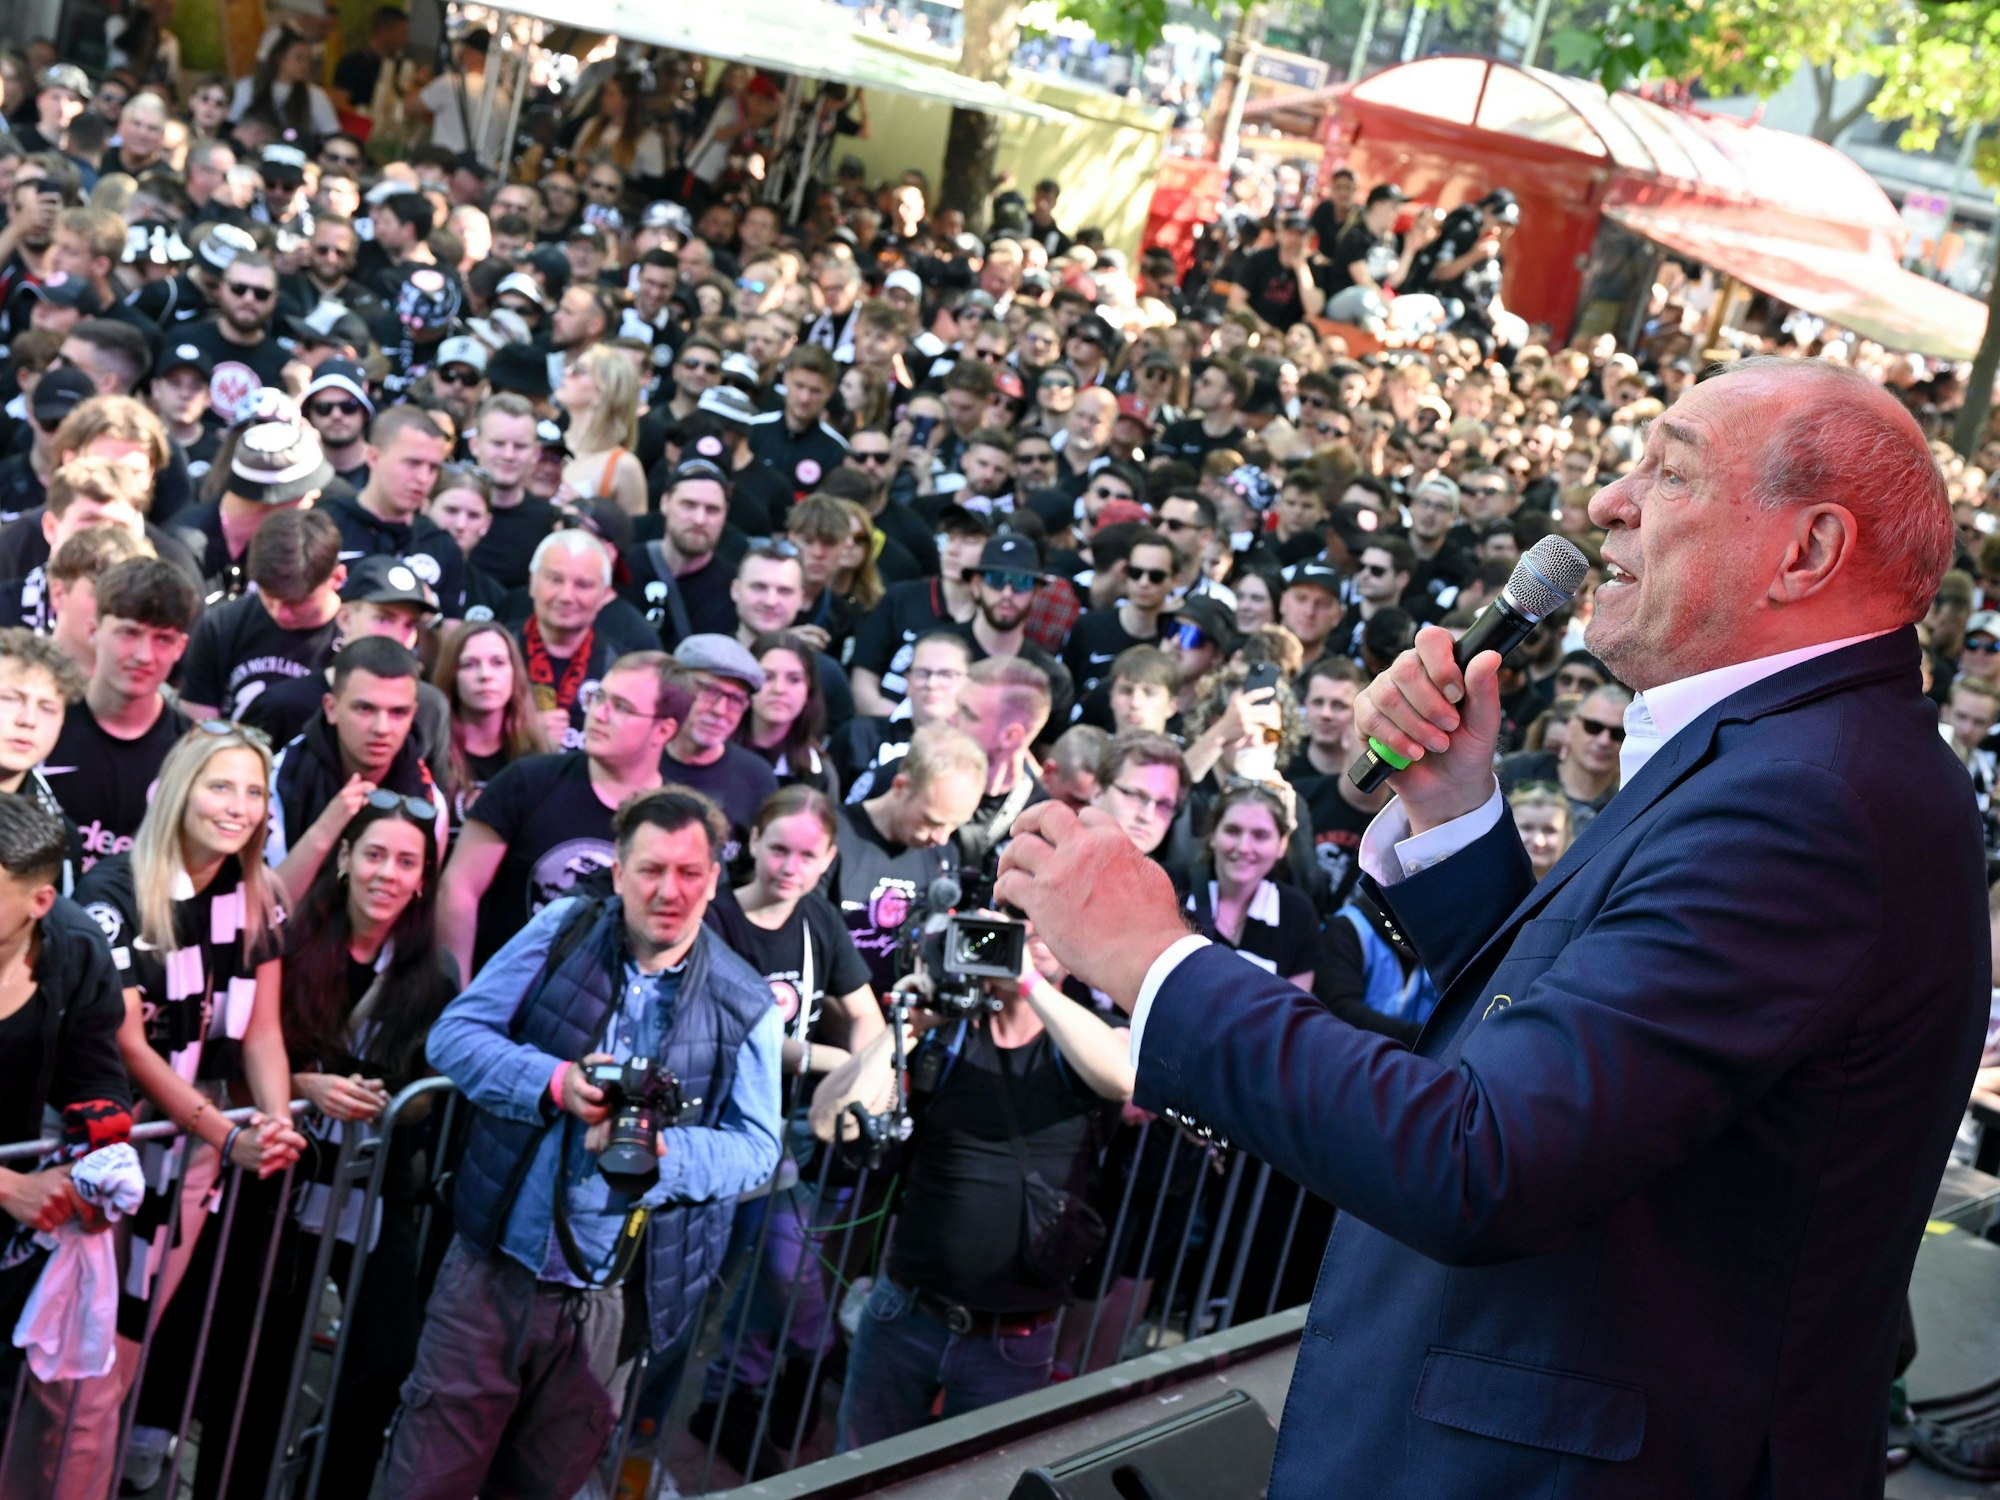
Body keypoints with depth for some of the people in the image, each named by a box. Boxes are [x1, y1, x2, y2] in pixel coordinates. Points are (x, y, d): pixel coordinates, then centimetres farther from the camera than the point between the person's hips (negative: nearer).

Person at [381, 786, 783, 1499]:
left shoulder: (746, 1006, -2)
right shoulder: (562, 933, -1)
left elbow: (754, 1146, -2)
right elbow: (453, 1033, -2)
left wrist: (659, 1153, -22)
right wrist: (556, 1083, -19)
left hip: (610, 1302, 0)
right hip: (495, 1266, 0)